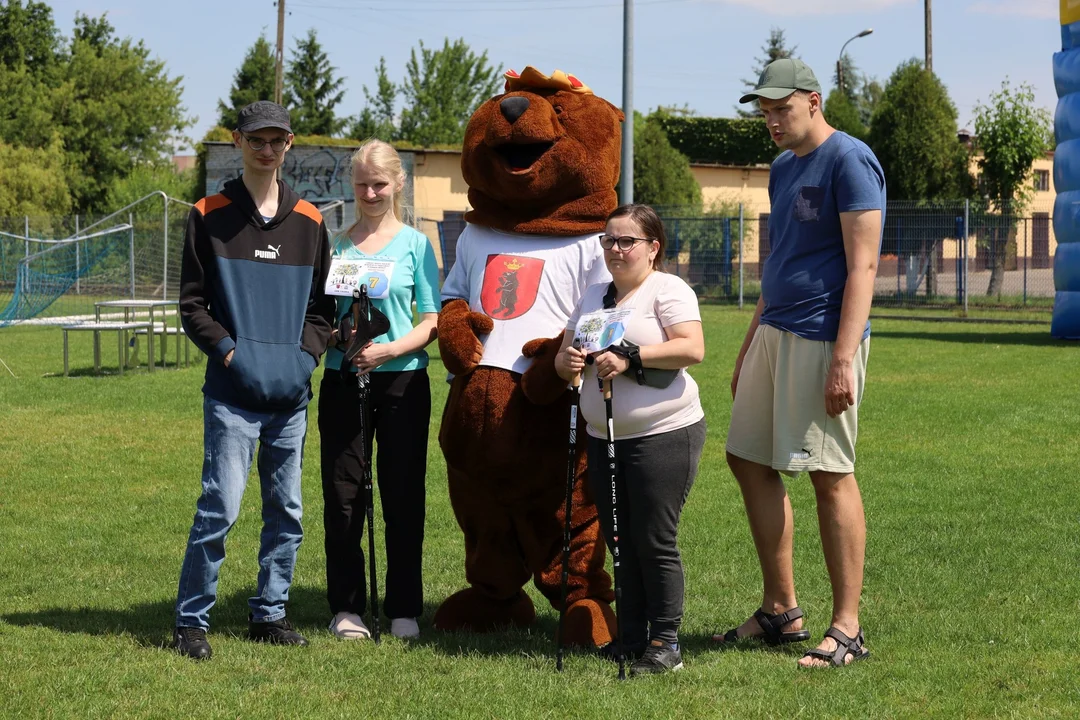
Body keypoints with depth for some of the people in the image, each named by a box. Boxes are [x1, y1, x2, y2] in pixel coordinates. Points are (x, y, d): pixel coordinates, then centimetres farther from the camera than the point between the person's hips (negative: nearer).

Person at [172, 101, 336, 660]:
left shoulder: (309, 223, 12)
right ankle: (191, 622, -3)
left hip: (292, 393, 4)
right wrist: (230, 352, -11)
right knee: (220, 504, -12)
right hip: (233, 392, -4)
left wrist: (305, 355, -1)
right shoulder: (209, 217, 2)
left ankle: (270, 614, 21)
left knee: (286, 509, 9)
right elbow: (193, 304, 1)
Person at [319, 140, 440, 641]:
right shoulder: (337, 245, 8)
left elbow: (431, 323, -1)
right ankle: (346, 607, 10)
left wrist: (389, 350, -17)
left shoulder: (415, 244, 2)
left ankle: (404, 610, 10)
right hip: (343, 380, 2)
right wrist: (334, 335, -11)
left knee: (403, 497, 2)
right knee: (342, 496, 2)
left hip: (401, 380, -2)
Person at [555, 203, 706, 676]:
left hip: (663, 436, -7)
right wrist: (568, 361, -5)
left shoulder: (668, 290, -6)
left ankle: (664, 645, 3)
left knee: (655, 543, -5)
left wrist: (630, 357, -25)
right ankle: (630, 641, 18)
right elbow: (563, 359, 19)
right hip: (604, 438, 7)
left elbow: (692, 349, -20)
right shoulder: (593, 296, 16)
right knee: (619, 544, 10)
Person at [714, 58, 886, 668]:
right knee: (750, 462, 11)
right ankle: (782, 611, 20)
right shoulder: (784, 169, 17)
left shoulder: (849, 161, -11)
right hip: (775, 334, 9)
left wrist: (843, 357, -23)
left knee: (831, 475, -6)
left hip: (823, 337, -9)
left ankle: (848, 628, 0)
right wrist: (749, 349, 23)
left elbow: (863, 264, -16)